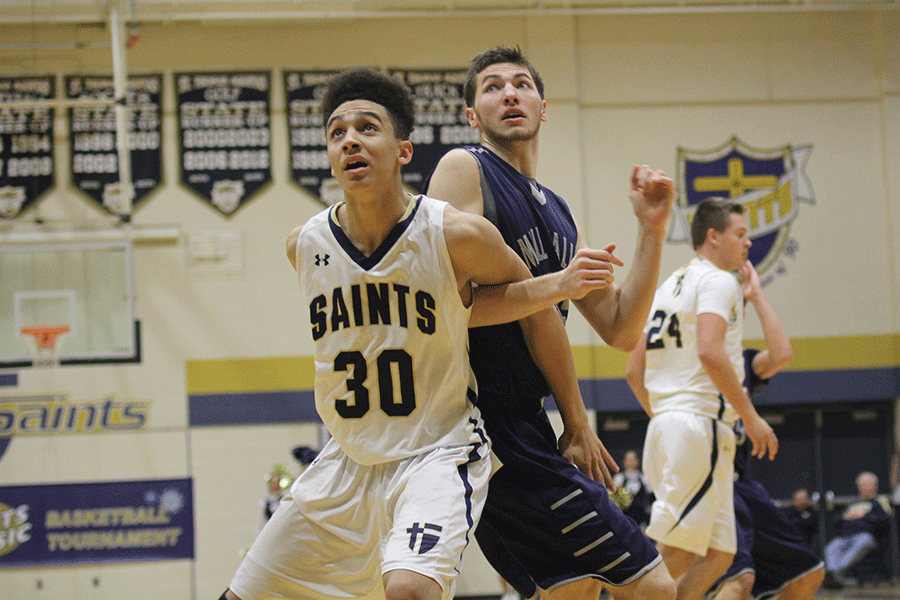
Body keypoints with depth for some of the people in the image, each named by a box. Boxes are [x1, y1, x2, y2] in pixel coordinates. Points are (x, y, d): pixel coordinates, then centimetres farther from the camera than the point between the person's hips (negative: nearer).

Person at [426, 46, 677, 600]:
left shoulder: (558, 215, 20)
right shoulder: (465, 170, -3)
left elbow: (621, 331, 17)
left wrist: (652, 229, 9)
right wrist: (553, 286, -20)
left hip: (523, 424, 9)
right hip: (491, 423, -9)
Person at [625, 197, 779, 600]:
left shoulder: (670, 285, 23)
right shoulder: (718, 280, -4)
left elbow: (634, 371, 23)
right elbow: (710, 352, -20)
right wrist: (750, 417, -15)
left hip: (664, 427, 9)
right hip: (700, 426, -9)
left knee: (718, 554, 10)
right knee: (673, 551, -12)